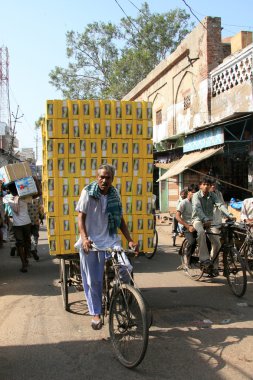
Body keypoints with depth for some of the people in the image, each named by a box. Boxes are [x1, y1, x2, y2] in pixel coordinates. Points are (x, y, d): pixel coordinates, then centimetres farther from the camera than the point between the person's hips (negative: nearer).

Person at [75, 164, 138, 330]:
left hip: (109, 240, 2)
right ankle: (95, 313, 23)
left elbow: (120, 220, 9)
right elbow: (81, 217, -6)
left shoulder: (115, 194, 5)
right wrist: (84, 238, -21)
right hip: (90, 241, -2)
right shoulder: (88, 192, -5)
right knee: (92, 280, 4)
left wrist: (130, 240, 1)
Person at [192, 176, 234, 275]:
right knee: (201, 232, -38)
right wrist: (205, 219, -43)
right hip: (198, 220, -4)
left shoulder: (213, 195, 2)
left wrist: (229, 215, -31)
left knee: (217, 243, -12)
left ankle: (214, 266, 6)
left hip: (210, 221, 4)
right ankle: (204, 260, -36)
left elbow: (220, 205, -13)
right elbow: (197, 208, -26)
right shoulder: (196, 195, -10)